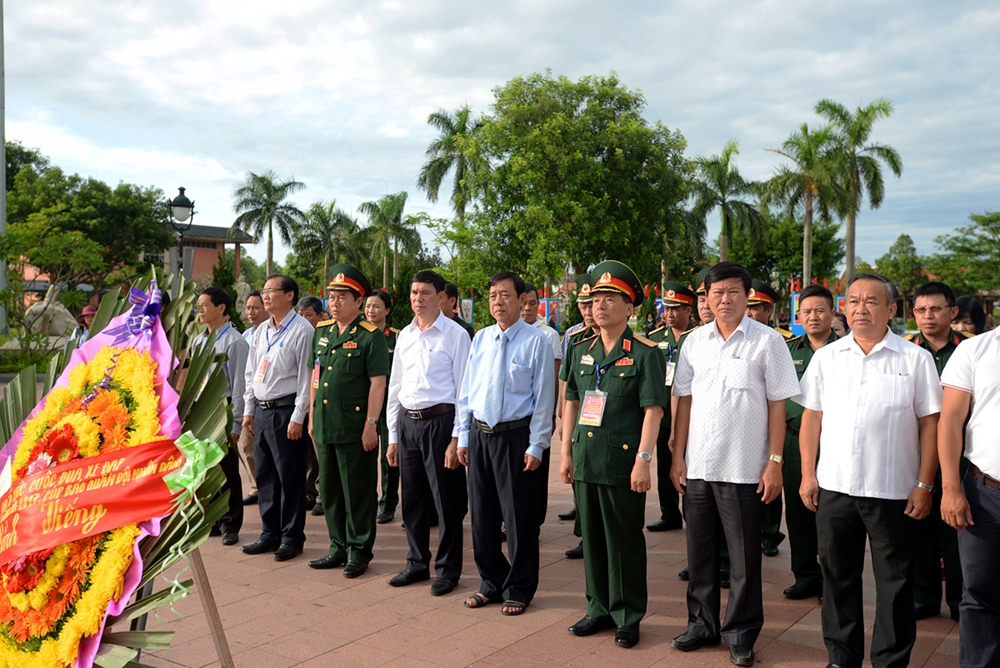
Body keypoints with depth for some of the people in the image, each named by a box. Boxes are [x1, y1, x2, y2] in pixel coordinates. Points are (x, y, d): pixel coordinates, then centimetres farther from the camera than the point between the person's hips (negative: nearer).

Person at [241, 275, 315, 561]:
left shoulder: (302, 330, -10)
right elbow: (251, 372, 18)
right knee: (265, 476, 13)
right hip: (261, 410, 8)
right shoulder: (261, 331, 14)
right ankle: (270, 534, 25)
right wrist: (249, 410, 13)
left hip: (286, 411, -8)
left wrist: (297, 418, -16)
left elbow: (306, 377, -14)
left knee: (290, 478, 1)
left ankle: (292, 537, 13)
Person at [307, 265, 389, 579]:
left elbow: (377, 383, -13)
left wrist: (371, 424, -17)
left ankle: (359, 552, 16)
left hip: (354, 429, -7)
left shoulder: (371, 336, -9)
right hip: (324, 426, 7)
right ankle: (339, 548, 28)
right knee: (329, 491, 15)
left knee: (358, 493, 3)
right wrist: (311, 417, 14)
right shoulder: (321, 332, 12)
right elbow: (315, 377, 17)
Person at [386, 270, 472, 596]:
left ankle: (447, 569, 19)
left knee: (446, 501, 4)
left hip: (440, 421, -6)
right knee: (412, 499, 15)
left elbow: (465, 389, -8)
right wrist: (393, 436, 13)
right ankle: (417, 563, 31)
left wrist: (457, 438, -13)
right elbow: (394, 387, 15)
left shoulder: (455, 335, -7)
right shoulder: (405, 335, 11)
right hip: (407, 422, 6)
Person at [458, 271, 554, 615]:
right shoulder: (480, 339, 8)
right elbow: (466, 391, 12)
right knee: (482, 514, 14)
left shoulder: (536, 341, -7)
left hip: (515, 436, -5)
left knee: (519, 518, 4)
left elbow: (543, 397, -8)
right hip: (479, 434, 5)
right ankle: (492, 582, 31)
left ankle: (519, 590, 22)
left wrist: (536, 447, -11)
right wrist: (463, 437, 8)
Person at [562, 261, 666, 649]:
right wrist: (566, 453, 11)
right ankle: (599, 608, 28)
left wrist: (643, 461, -17)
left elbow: (653, 410, -12)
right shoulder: (581, 351, 10)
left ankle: (628, 617, 20)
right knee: (592, 537, 14)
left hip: (622, 462, -5)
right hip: (585, 460, 6)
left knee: (625, 541, 5)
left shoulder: (645, 354, -7)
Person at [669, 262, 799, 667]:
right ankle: (702, 625, 29)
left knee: (744, 558, 6)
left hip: (744, 469, -3)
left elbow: (777, 405, -4)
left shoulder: (767, 341, -4)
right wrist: (678, 457, 4)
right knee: (700, 553, 14)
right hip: (697, 466, 4)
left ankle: (741, 634, 22)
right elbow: (685, 402, 8)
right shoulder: (694, 342, 6)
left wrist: (775, 462, -8)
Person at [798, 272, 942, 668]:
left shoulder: (915, 360, -1)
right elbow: (812, 417, 8)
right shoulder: (826, 357, 6)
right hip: (834, 487, 3)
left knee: (894, 584, 7)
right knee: (838, 577, 13)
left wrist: (924, 484, -5)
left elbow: (930, 424, -1)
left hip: (893, 491, -2)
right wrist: (808, 474, 3)